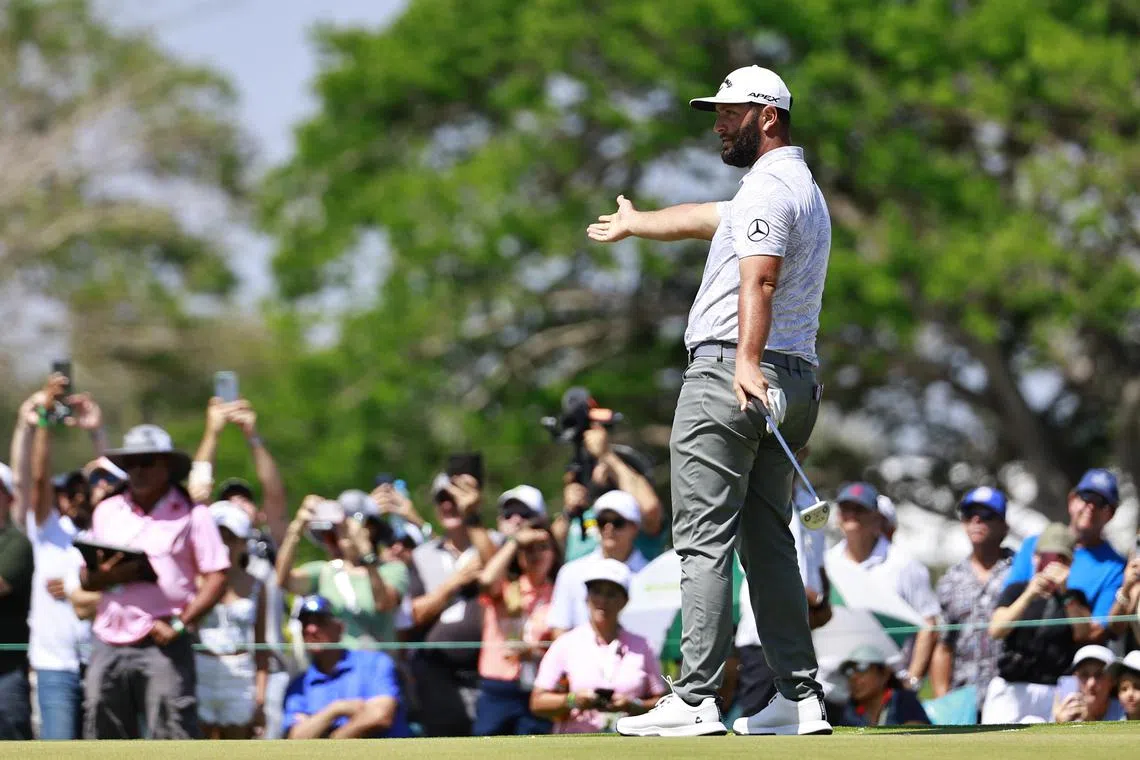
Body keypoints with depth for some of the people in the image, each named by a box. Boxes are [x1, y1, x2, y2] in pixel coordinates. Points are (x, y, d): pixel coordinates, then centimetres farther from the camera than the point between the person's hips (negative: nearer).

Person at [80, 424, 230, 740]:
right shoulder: (107, 512, 14)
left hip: (163, 644, -5)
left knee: (173, 736, -11)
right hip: (110, 641, 5)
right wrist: (105, 576, -8)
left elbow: (216, 578, -5)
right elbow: (86, 578, 16)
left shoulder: (191, 515, 0)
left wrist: (180, 624, -17)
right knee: (103, 737, 7)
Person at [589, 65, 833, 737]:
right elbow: (707, 219, 42)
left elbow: (759, 279, -24)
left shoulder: (769, 188, -8)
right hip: (797, 378, 10)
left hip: (728, 378, -10)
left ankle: (696, 700, -17)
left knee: (705, 542, -11)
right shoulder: (806, 190, 24)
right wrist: (635, 223, 57)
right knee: (770, 543, 10)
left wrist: (748, 360, -38)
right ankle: (802, 699, 4)